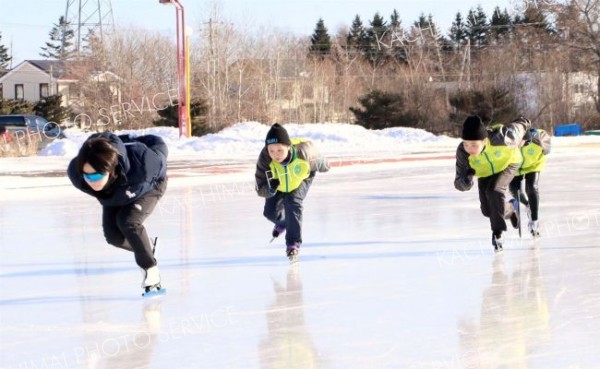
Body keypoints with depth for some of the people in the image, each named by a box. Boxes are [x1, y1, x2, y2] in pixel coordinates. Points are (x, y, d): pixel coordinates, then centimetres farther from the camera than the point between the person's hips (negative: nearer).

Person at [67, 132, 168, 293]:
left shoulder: (139, 163, -49)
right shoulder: (75, 171, -40)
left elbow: (158, 145, -25)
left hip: (150, 185, -4)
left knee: (128, 221, -25)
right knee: (113, 235, -8)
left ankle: (151, 271, -7)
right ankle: (147, 247, 24)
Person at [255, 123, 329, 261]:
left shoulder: (303, 152, -44)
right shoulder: (265, 159, -42)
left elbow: (317, 159, -19)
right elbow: (260, 189, -37)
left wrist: (323, 166, 1)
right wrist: (269, 189, -58)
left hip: (301, 178, -2)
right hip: (277, 184, 2)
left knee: (292, 202, -23)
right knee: (270, 212, -1)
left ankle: (293, 243, -13)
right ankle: (283, 221, 38)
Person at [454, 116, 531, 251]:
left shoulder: (500, 138, -44)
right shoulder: (463, 152, -38)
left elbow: (517, 127, -21)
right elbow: (459, 184, -34)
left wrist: (524, 123, 3)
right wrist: (466, 180, -58)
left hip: (507, 163, -3)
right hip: (485, 171, 3)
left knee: (494, 190, -29)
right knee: (487, 210, 1)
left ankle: (498, 233, -13)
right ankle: (510, 208, 35)